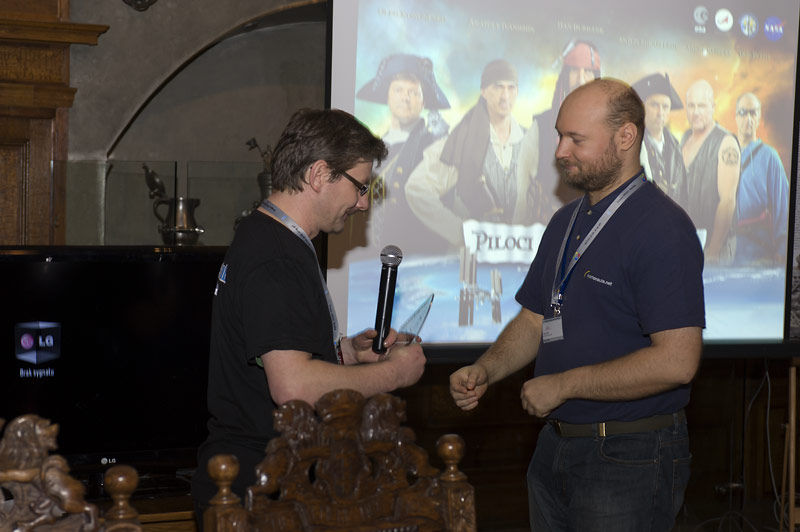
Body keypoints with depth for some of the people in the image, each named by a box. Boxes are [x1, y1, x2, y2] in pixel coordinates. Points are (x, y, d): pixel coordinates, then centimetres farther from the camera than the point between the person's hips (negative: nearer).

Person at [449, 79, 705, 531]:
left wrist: (563, 384, -17)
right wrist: (484, 371, -2)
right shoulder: (566, 222, 12)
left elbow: (676, 362, -24)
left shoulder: (663, 229, -17)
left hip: (629, 460, -8)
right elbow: (535, 321, 18)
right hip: (555, 450, 8)